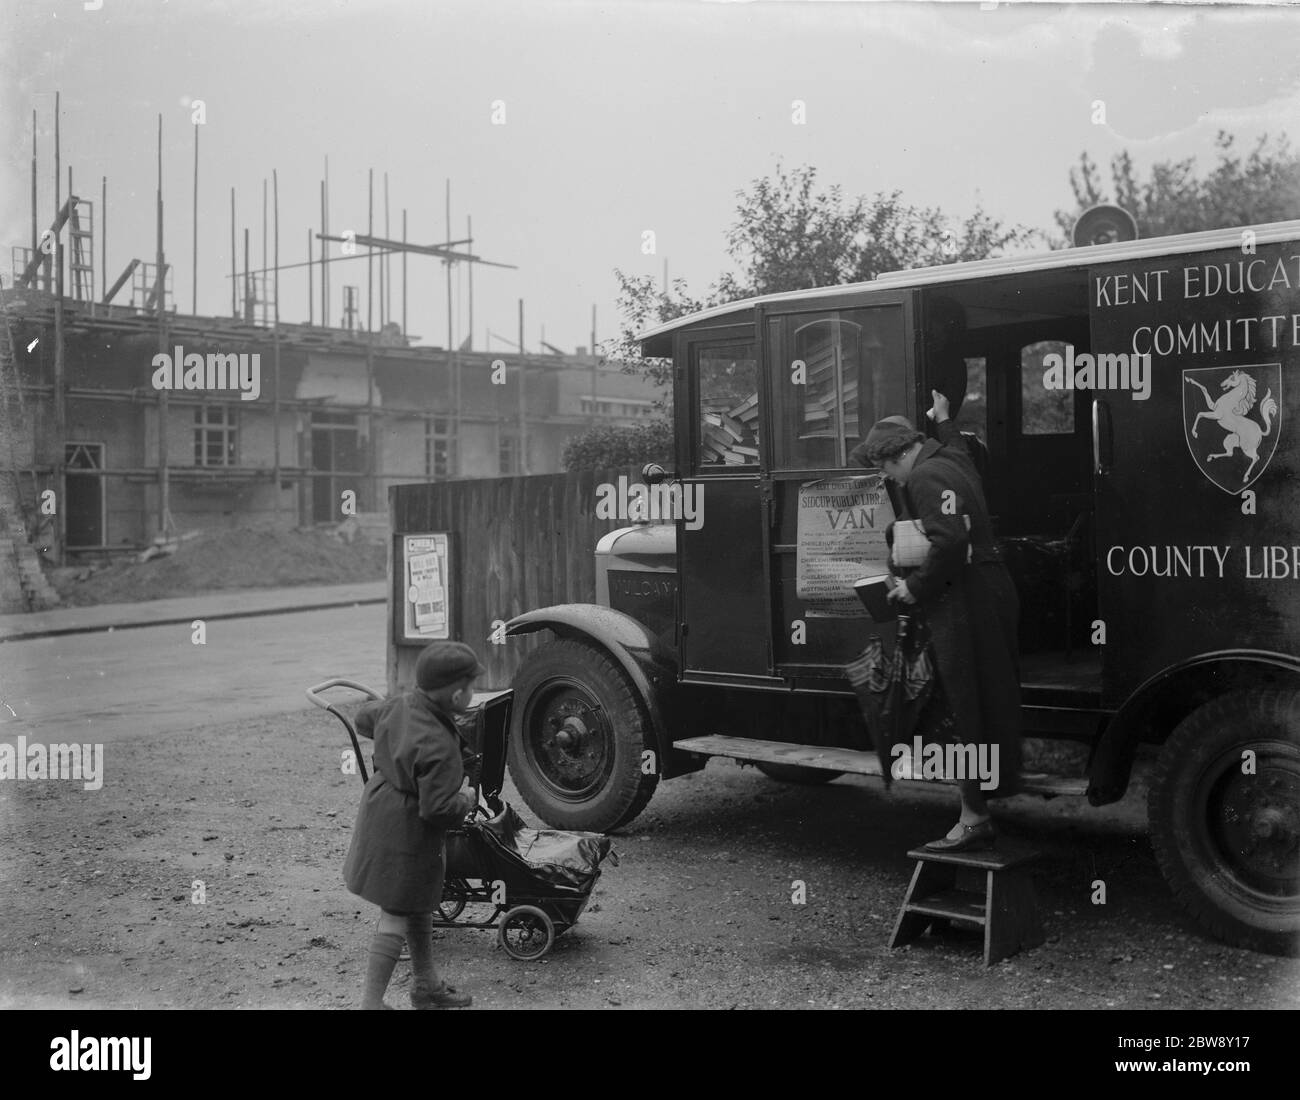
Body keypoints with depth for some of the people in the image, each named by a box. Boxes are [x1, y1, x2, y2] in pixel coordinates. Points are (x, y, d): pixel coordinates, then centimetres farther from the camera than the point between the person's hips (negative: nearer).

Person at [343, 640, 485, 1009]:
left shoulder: (399, 705, -6)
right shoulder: (437, 746, -32)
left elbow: (364, 718, 14)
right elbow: (437, 808, -29)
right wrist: (468, 799, -10)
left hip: (381, 813, 10)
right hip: (406, 833, -10)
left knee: (419, 907, 23)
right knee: (396, 916, 2)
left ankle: (426, 984, 38)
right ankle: (372, 1000, 9)